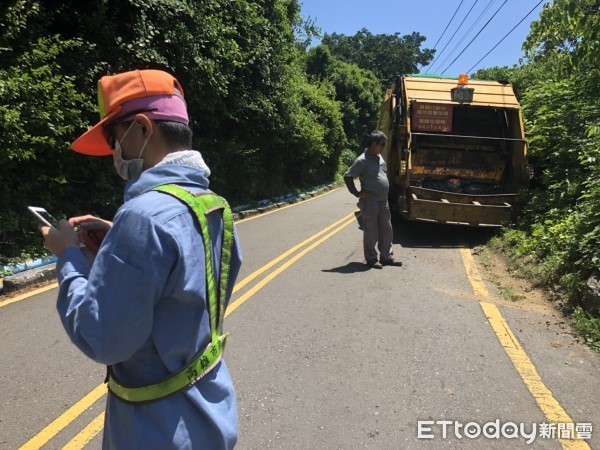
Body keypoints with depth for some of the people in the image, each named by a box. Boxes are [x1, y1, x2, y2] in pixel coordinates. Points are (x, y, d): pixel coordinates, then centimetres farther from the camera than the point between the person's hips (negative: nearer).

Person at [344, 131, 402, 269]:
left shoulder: (380, 158, 13)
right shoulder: (362, 160, -13)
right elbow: (347, 176, -15)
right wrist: (357, 193, -13)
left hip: (383, 201, 8)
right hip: (370, 202, -8)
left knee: (386, 230, 11)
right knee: (371, 232, 1)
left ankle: (386, 257, 21)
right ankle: (371, 259, 12)